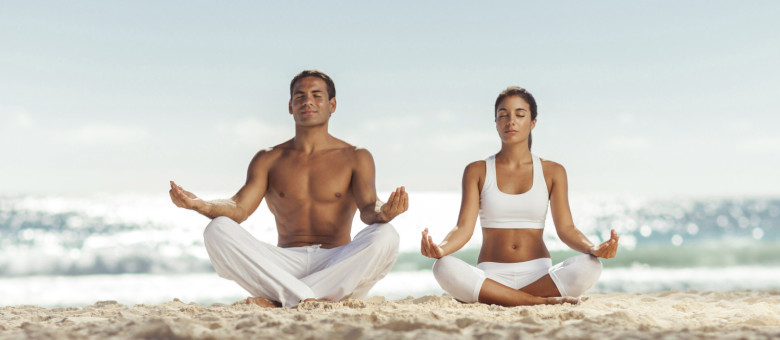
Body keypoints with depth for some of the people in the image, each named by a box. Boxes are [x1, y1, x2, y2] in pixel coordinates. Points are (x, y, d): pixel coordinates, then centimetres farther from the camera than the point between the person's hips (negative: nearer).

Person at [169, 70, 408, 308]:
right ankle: (304, 298, -35)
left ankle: (280, 301, -32)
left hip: (338, 265, -1)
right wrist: (199, 205, -21)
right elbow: (239, 208, 1)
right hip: (286, 266, 1)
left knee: (385, 237, -32)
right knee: (217, 230, -21)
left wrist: (383, 213, -32)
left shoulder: (355, 158, 11)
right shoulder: (268, 160, 15)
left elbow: (368, 208, -6)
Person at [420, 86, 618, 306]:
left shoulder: (552, 172, 11)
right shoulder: (477, 171, 9)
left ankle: (493, 298, -24)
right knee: (444, 268, -33)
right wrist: (440, 248, -27)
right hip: (491, 276, -1)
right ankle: (541, 301, -28)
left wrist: (593, 249, -22)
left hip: (539, 276, 1)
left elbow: (565, 228, 1)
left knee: (589, 266, -30)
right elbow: (464, 227, -3)